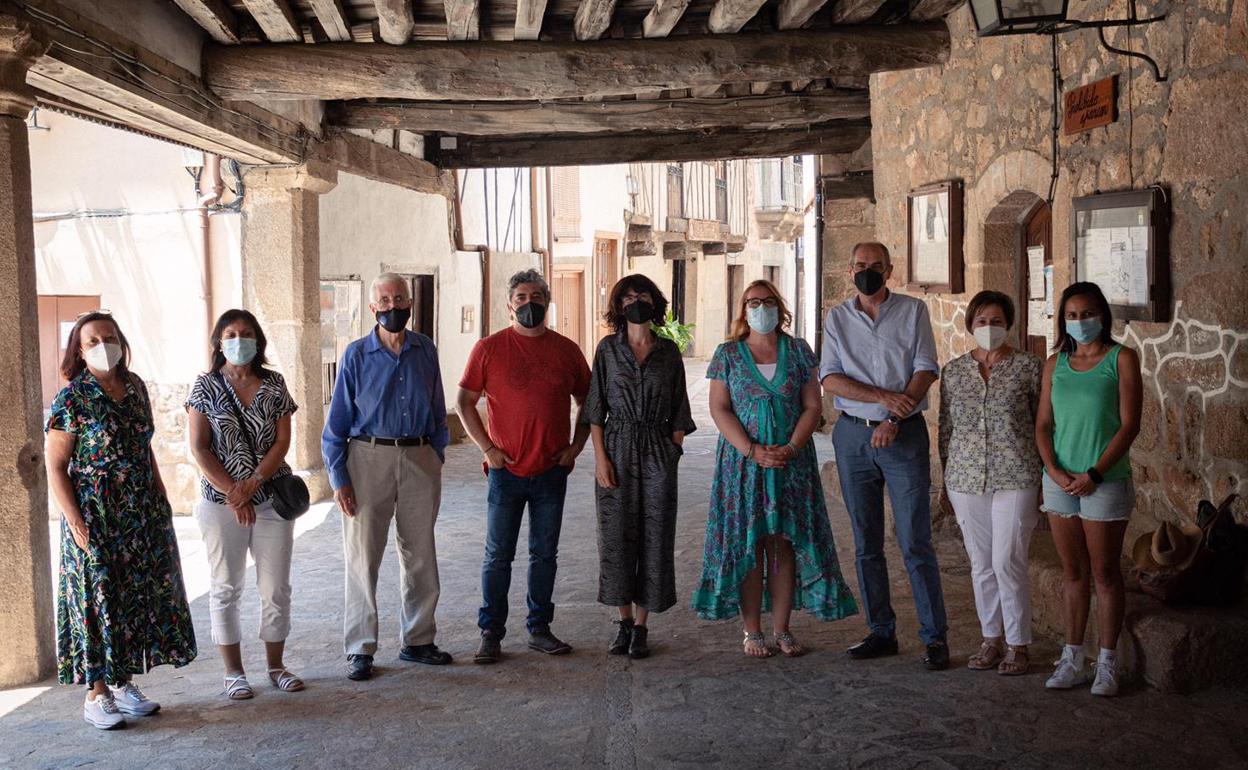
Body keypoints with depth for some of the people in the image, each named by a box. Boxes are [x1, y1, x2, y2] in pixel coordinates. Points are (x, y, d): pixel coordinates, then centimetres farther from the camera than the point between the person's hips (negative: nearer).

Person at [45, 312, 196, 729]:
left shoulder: (135, 386, 7)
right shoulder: (71, 398, -10)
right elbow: (55, 466, -10)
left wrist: (162, 498, 13)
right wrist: (75, 522, -16)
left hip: (143, 514, 6)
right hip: (96, 517, -6)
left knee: (140, 596, 9)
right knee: (98, 598, 0)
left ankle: (125, 683, 22)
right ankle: (97, 695, 10)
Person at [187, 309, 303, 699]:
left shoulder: (274, 385, 4)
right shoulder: (206, 386, -1)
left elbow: (282, 441, -1)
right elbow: (199, 448, -5)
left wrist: (251, 484, -13)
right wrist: (232, 493, -13)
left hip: (272, 498, 2)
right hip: (221, 501, -2)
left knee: (276, 587, 6)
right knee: (226, 588, 6)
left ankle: (276, 666, 20)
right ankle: (233, 672, 17)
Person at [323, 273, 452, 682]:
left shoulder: (425, 351, 6)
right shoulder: (357, 354, -2)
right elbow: (337, 422, -1)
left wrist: (436, 458, 8)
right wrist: (339, 478, -6)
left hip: (419, 459, 3)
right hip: (369, 457, -3)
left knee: (421, 557, 10)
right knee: (362, 558, 1)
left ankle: (417, 640, 24)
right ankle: (360, 649, 11)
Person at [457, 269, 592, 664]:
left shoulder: (566, 350, 6)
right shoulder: (489, 348, -1)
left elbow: (587, 402, 14)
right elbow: (465, 402, 2)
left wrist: (576, 445, 3)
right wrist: (488, 448, -6)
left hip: (552, 470, 2)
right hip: (506, 469, -2)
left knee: (545, 553, 11)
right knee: (498, 555, 3)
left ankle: (539, 629, 22)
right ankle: (491, 633, 12)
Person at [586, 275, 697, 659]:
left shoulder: (669, 351, 7)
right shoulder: (608, 349, 3)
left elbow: (678, 411, 9)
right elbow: (596, 409, 1)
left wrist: (675, 450, 0)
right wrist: (600, 457, -6)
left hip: (658, 453, 1)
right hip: (617, 449, -1)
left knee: (654, 536, 1)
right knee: (617, 535, 1)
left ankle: (641, 627, 11)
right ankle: (624, 622, 15)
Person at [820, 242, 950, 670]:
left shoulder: (913, 311, 4)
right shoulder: (837, 318, 9)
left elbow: (926, 370, -5)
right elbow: (830, 378, -2)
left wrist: (893, 420, -16)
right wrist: (883, 397, -15)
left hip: (904, 434, -2)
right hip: (854, 436, 3)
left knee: (915, 542, -4)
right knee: (866, 543, 7)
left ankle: (934, 637, 4)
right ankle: (881, 632, 17)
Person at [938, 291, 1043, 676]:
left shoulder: (1029, 367, -1)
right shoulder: (953, 371, 8)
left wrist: (1046, 481, -1)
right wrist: (946, 479, 10)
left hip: (1015, 479, -3)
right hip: (966, 479, 4)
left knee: (1008, 562, -5)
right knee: (981, 565, 10)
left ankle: (1018, 644, 10)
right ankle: (991, 639, 23)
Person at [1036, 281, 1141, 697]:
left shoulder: (1122, 359, -3)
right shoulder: (1055, 364, 10)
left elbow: (1129, 424, -8)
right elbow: (1043, 424, 8)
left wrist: (1093, 474, -15)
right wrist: (1054, 471, -8)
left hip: (1104, 482, -4)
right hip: (1059, 481, 4)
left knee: (1105, 575, 3)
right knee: (1073, 573, 11)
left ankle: (1107, 663, 14)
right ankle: (1072, 660, 18)